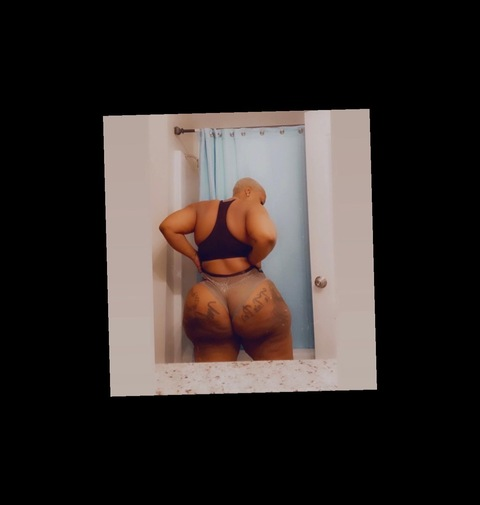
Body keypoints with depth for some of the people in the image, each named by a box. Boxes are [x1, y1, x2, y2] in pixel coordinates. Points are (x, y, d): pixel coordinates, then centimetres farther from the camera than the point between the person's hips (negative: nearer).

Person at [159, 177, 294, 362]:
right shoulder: (251, 207, 0)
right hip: (252, 297, -3)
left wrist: (194, 256, 9)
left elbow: (168, 227, 2)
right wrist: (253, 260, -3)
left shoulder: (201, 208, 13)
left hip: (206, 304, 4)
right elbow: (266, 236, -20)